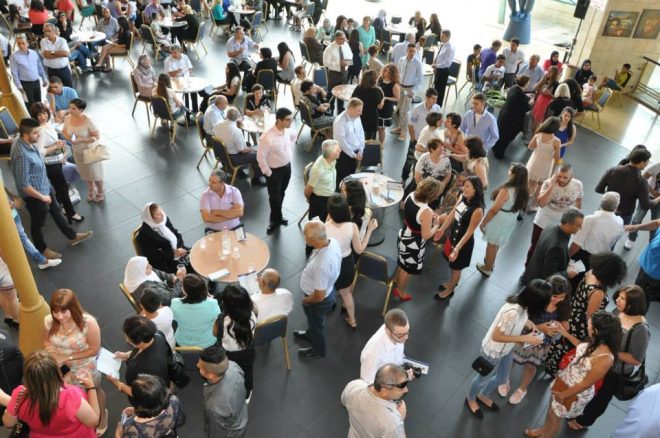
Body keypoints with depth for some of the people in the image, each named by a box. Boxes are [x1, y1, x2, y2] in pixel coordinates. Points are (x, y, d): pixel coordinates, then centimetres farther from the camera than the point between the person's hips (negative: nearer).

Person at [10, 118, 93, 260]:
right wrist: (42, 197, -20)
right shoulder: (21, 155, -37)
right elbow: (23, 185, -32)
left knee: (57, 212, 26)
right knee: (38, 224, 16)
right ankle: (43, 250, 39)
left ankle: (72, 236, 47)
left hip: (46, 187, 9)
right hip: (35, 196, -9)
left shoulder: (24, 142, -9)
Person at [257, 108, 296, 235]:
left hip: (287, 167, 6)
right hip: (274, 171, -6)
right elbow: (260, 157, -22)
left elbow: (294, 136, 17)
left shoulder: (288, 131, -10)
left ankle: (278, 217, 44)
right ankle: (275, 220, 32)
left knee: (281, 194, 23)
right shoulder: (267, 137, -30)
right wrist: (268, 173, -15)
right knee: (274, 197, 9)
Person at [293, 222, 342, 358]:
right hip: (328, 289, 7)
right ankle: (310, 334, 66)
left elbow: (319, 296, -33)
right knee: (313, 320, 36)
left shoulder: (321, 265, -46)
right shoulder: (333, 241, -21)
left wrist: (306, 300, -11)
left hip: (320, 300, -7)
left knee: (316, 324, 24)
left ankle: (318, 350, 53)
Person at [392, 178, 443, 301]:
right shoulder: (426, 212, -37)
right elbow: (426, 235, -28)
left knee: (402, 262, 34)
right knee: (408, 269, 20)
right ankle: (399, 291, 43)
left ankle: (395, 280, 59)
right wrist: (436, 225, -9)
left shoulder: (411, 196, -14)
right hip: (413, 243, -7)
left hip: (404, 236, 7)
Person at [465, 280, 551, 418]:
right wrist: (524, 338, -30)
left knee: (502, 378, 29)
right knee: (484, 378, 22)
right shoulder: (512, 312, -42)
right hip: (493, 351, -7)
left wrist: (528, 322, -11)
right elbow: (496, 336, -31)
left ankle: (483, 396, 57)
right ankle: (471, 399, 52)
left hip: (507, 349, 7)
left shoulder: (523, 303, -18)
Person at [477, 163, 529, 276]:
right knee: (496, 243, 27)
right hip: (511, 222, 7)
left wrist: (483, 222, -13)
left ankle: (487, 268, 29)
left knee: (491, 244, 13)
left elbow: (493, 210, -25)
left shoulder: (506, 190, -30)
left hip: (499, 221, -7)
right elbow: (520, 208, 7)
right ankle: (490, 261, 47)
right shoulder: (523, 192, -8)